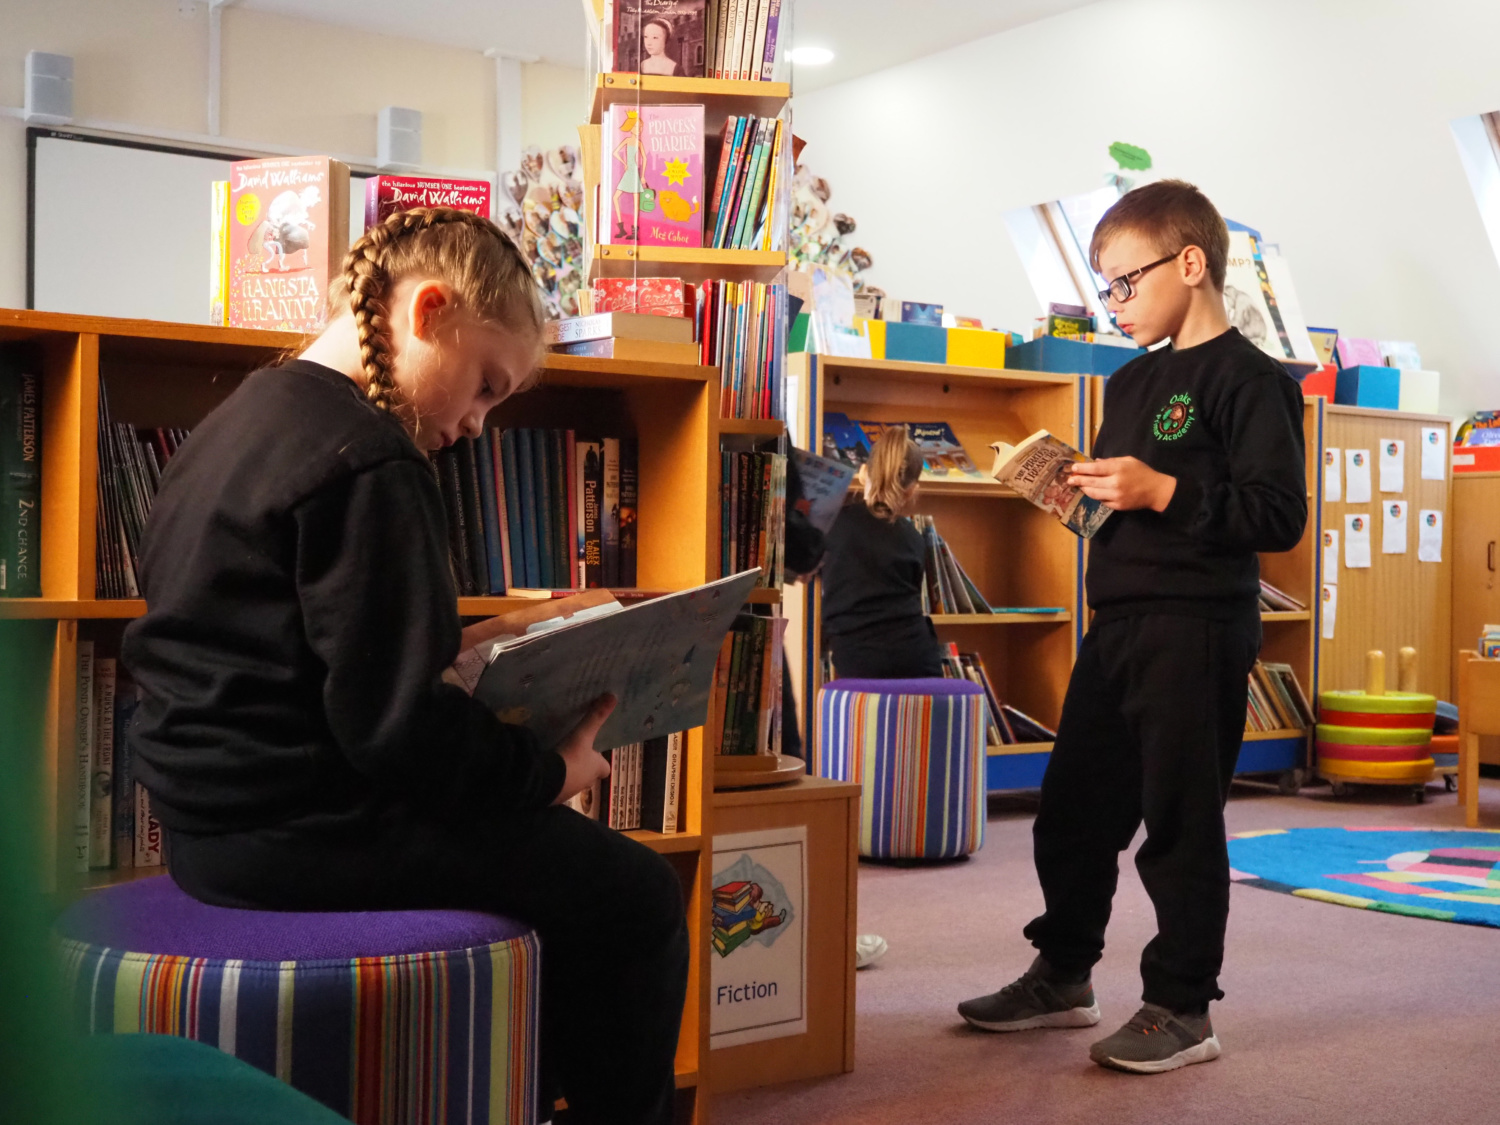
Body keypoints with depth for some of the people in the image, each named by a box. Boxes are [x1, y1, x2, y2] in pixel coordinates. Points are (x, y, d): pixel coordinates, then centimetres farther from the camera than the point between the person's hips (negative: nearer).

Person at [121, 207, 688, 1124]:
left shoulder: (238, 421, 13)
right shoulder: (367, 462, -19)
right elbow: (397, 727, -22)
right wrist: (549, 770, -8)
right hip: (304, 834, -10)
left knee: (565, 849, 23)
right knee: (639, 899, -1)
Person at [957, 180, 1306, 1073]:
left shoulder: (1248, 379, -9)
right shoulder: (1130, 384, 17)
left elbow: (1280, 515, -17)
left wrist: (1162, 491, -23)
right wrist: (1083, 493, 7)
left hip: (1198, 626, -9)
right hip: (1118, 622, 9)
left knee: (1179, 821, -1)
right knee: (1071, 810, 14)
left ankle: (1183, 1009, 12)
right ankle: (1063, 979, 29)